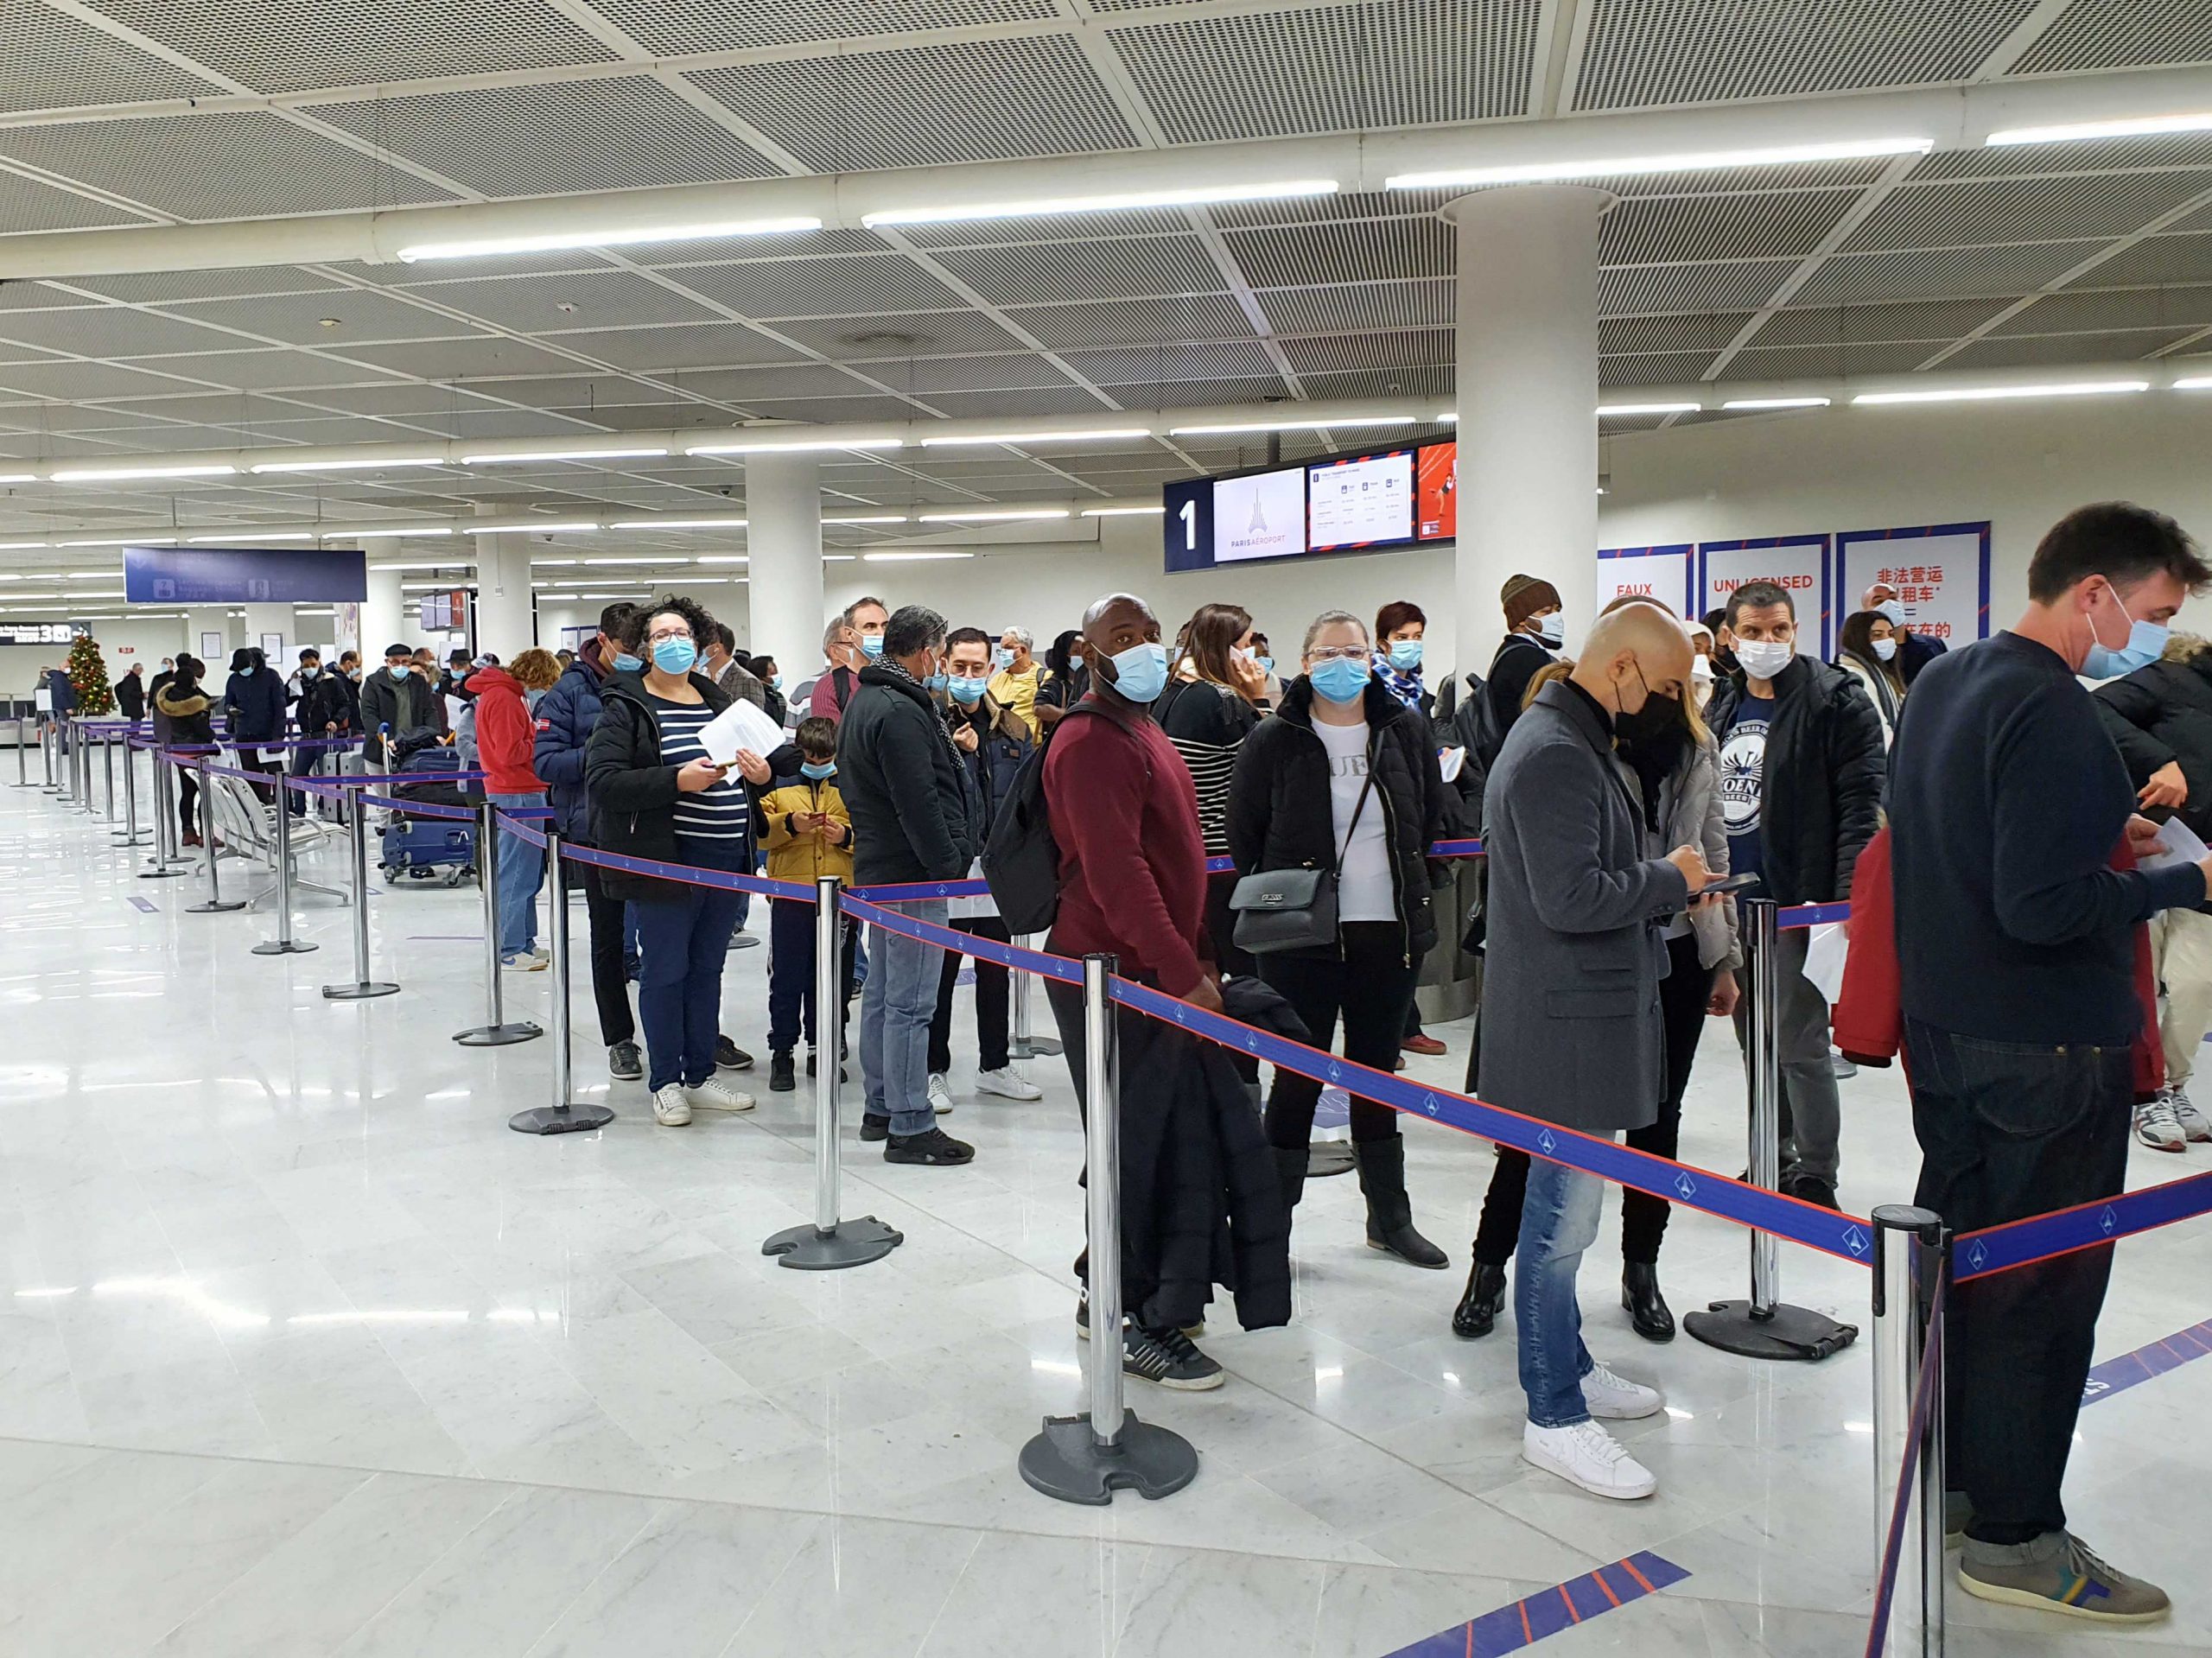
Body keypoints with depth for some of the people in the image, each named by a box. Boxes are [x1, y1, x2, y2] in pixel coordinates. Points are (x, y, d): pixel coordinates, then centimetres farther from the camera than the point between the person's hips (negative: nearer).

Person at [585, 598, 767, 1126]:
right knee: (666, 971, 2)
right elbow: (603, 781, -16)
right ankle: (664, 1082, 15)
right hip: (666, 859, -6)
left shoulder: (717, 699, 15)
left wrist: (760, 772, 3)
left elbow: (747, 760, 27)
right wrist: (678, 781, -24)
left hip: (725, 859, 6)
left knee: (707, 969, 13)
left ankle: (700, 1076, 24)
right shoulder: (625, 706, -5)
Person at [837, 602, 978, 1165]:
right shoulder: (900, 712, -18)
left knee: (882, 992, 17)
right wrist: (950, 867, -16)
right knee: (910, 1002, -7)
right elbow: (920, 804, -22)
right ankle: (910, 1127, -2)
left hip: (879, 868, 11)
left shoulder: (865, 701, 15)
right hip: (913, 872, -11)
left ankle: (881, 1108, 27)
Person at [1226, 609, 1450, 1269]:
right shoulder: (1274, 741, -5)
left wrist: (1408, 884, 12)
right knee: (1297, 1078, 2)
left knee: (1377, 1074, 16)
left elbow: (1431, 816, 16)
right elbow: (1244, 833, 2)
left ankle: (1390, 1217, 28)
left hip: (1386, 931, 4)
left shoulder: (1405, 731, 4)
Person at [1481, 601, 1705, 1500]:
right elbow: (1570, 898, -26)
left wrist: (1662, 878, 7)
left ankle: (1565, 1366, 34)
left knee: (1563, 1206, 20)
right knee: (1563, 1214, -2)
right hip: (1567, 1021, -11)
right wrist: (1670, 880, -12)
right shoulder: (1555, 754, -19)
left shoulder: (1574, 742, 15)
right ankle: (1554, 1417, 9)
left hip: (1588, 1011, 11)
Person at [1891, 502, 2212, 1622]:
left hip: (1945, 1030, 9)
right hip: (2046, 1050, -9)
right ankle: (2013, 1537, 16)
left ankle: (1950, 1471, 35)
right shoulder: (2053, 713, -21)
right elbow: (2042, 909, -26)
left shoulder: (1941, 685, 9)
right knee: (2043, 1285, 3)